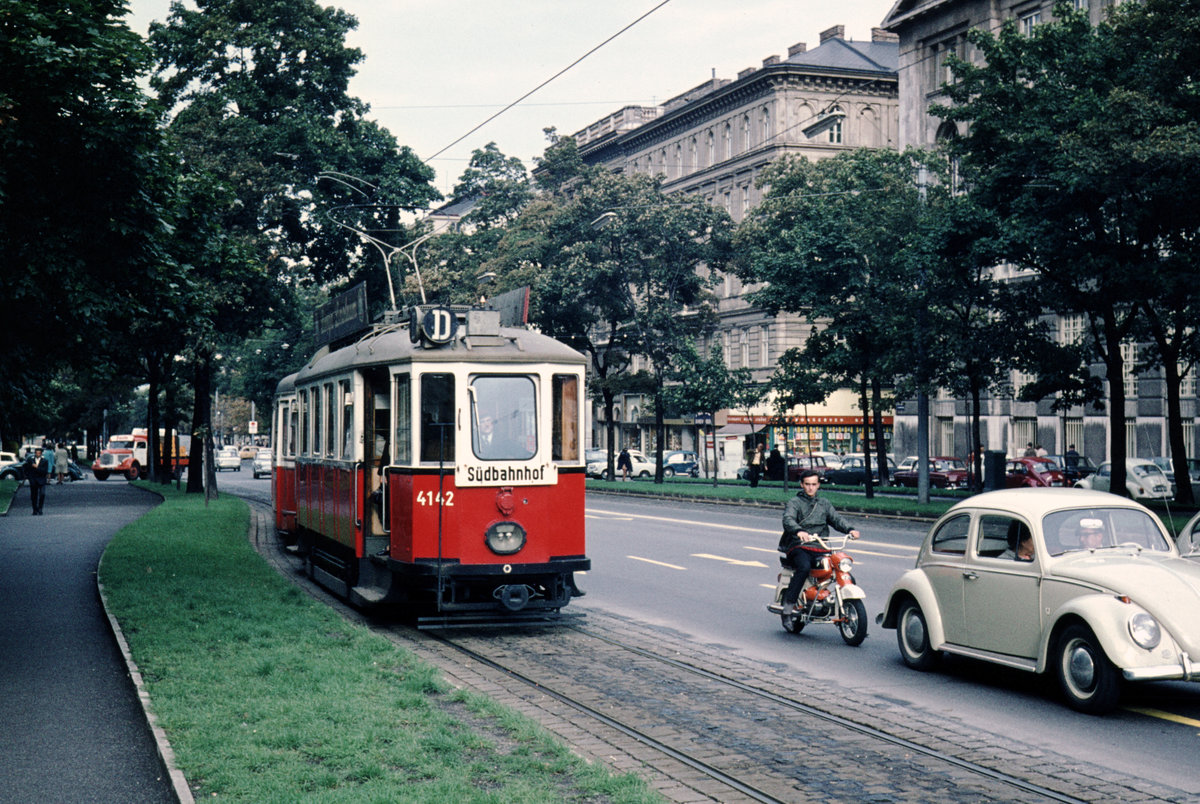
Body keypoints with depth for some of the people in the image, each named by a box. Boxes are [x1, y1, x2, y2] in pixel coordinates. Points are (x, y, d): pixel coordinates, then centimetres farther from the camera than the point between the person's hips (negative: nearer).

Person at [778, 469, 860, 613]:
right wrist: (799, 531, -37)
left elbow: (836, 519, 10)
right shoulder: (794, 502, 6)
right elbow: (788, 520, -14)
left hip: (821, 549, 5)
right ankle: (788, 604, -31)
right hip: (799, 547, -5)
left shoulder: (824, 503, 23)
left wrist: (849, 529, -13)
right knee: (804, 567, -37)